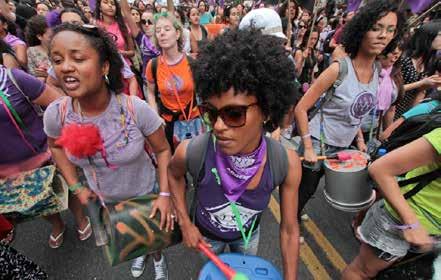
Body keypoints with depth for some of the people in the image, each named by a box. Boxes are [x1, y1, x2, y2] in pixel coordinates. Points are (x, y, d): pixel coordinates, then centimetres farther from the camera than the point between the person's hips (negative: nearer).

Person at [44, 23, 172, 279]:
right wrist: (76, 187, -2)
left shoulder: (137, 109, -32)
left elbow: (163, 150, -17)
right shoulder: (55, 114, -22)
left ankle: (159, 259, 63)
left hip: (144, 193, -3)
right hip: (102, 199, 3)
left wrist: (165, 194, -19)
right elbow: (56, 147, 2)